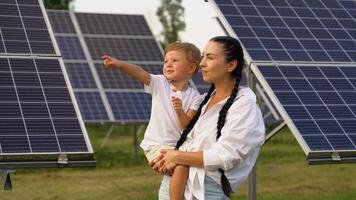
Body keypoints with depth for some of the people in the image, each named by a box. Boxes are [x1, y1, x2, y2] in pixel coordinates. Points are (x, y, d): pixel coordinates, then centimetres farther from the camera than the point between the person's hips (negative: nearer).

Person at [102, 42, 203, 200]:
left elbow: (189, 126, -9)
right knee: (182, 165, -27)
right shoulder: (160, 83, -1)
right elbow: (139, 73, -19)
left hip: (179, 147, 4)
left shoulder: (194, 97, 1)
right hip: (156, 146, -4)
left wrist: (180, 110, -28)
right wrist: (119, 64, -37)